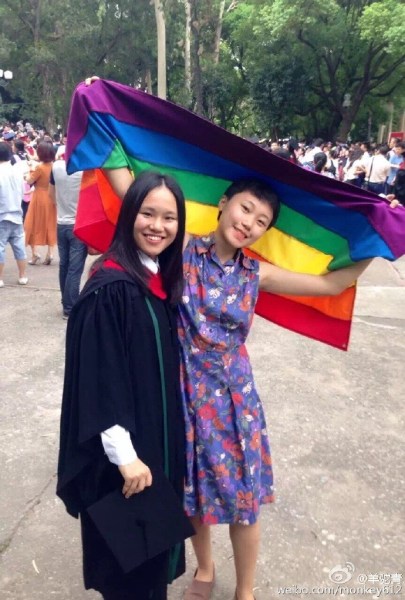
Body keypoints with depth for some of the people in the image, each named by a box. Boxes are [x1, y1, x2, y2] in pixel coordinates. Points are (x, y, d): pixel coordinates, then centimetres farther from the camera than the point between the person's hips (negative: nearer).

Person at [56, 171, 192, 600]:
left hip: (160, 435, 8)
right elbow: (98, 381, -23)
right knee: (127, 545, 13)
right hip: (123, 447, -8)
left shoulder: (163, 279, 2)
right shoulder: (109, 288, -23)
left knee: (152, 538, 24)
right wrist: (125, 455, -22)